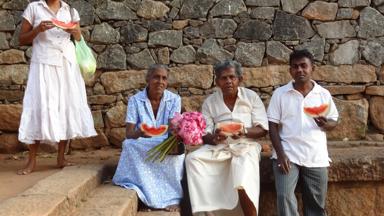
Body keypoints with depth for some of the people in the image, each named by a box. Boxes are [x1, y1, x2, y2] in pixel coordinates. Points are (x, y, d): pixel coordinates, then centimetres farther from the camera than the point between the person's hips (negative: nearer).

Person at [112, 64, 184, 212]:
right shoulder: (135, 100, -5)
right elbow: (129, 133, -12)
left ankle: (171, 198, -20)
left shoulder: (174, 99, -2)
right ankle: (149, 197, -25)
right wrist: (139, 132, -37)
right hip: (141, 147, 0)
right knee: (129, 146, -32)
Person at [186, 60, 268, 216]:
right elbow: (204, 135, 4)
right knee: (192, 159, -23)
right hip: (218, 147, 3)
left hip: (245, 146, -2)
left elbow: (263, 129, 0)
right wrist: (214, 138, -21)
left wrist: (244, 131, -21)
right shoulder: (209, 102, 5)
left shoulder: (251, 97, 3)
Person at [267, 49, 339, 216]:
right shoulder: (280, 93, 2)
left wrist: (325, 124, -14)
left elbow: (333, 122, 12)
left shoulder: (324, 94, 6)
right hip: (288, 154, -2)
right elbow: (273, 126, -1)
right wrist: (280, 154, -12)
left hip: (316, 157, 2)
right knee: (284, 196, -17)